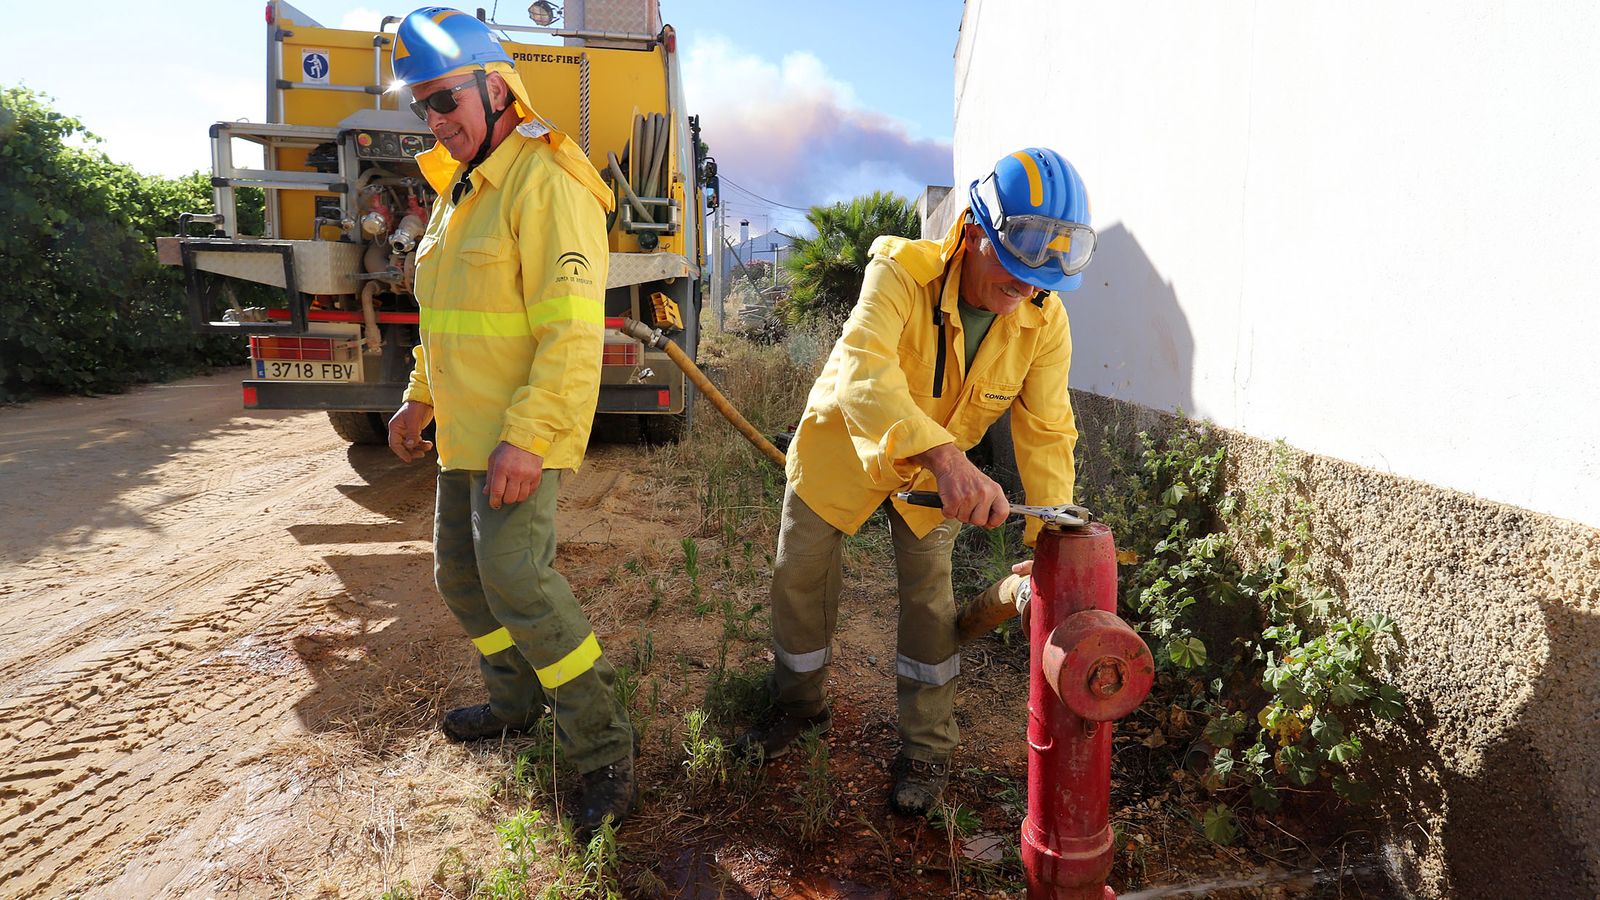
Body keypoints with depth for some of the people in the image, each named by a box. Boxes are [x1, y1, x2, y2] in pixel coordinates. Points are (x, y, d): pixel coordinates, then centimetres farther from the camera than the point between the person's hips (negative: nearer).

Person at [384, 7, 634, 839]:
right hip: (466, 429, 10)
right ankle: (517, 702, 36)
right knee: (460, 574, 16)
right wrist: (420, 398, 23)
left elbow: (573, 331, -25)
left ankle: (605, 755, -3)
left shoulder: (545, 183, -16)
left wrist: (525, 437, -29)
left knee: (515, 578, -16)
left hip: (523, 434, -10)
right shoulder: (459, 191, 15)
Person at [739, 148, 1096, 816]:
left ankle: (927, 747, 22)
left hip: (937, 468, 2)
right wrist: (945, 456, -65)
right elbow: (862, 374, -50)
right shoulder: (902, 271, -35)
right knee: (798, 579, 7)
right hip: (844, 446, -1)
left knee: (930, 597, 1)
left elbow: (1047, 434, -19)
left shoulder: (1045, 322, -21)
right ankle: (799, 705, 35)